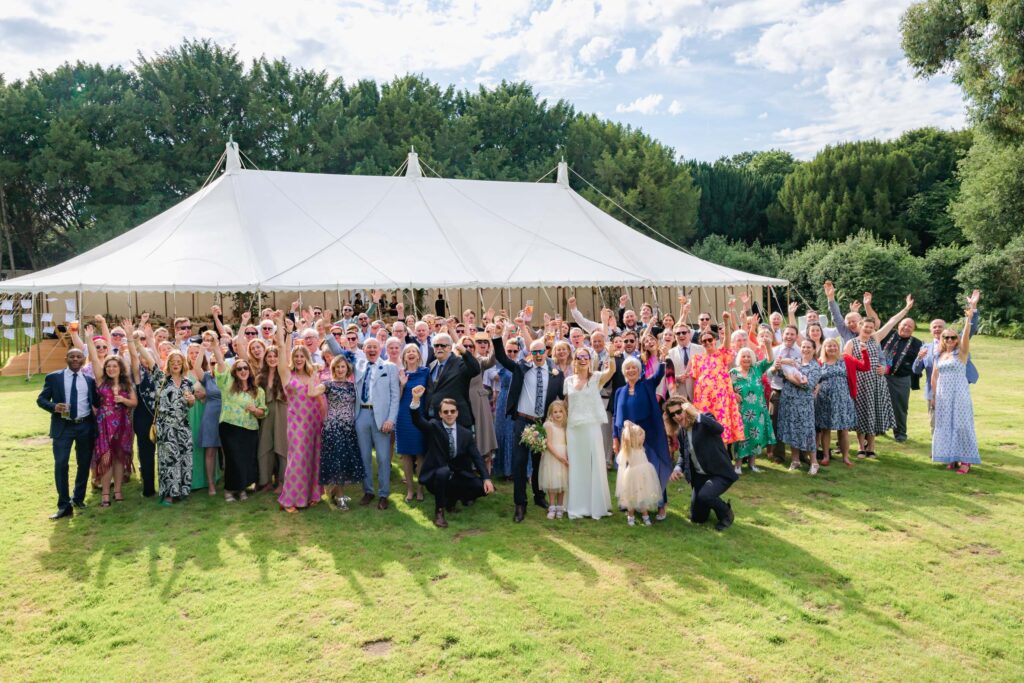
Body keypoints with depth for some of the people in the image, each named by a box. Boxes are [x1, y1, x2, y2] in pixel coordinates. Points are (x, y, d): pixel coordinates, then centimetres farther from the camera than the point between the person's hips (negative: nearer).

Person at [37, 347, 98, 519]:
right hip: (63, 426, -2)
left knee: (84, 464, 11)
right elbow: (41, 399, 2)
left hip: (86, 426, 2)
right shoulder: (53, 377, 3)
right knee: (61, 464, -10)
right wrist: (54, 406, -17)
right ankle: (64, 505, -2)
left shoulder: (89, 380, 9)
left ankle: (78, 498, 30)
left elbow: (96, 401, 16)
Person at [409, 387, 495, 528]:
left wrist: (486, 479, -17)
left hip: (458, 477, 4)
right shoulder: (434, 427, -1)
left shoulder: (466, 434, 4)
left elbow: (477, 458, -2)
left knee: (481, 487, -18)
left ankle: (452, 499, 12)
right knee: (443, 471, -37)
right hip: (436, 477, -3)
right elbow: (417, 420, -21)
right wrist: (416, 399, -40)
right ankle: (439, 512, -16)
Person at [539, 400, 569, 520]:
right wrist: (558, 456, -16)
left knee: (562, 483, 7)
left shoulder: (566, 427, 9)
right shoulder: (549, 425, -5)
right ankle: (552, 508, 5)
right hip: (552, 456, -4)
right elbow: (549, 444, -11)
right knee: (552, 484, -2)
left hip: (564, 457, 4)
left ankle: (559, 508, 14)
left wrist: (568, 456, -10)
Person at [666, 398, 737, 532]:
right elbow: (683, 455, 15)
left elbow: (719, 429, -37)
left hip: (720, 473, -7)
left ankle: (726, 513, -3)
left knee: (704, 495, -34)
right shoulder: (681, 433, 3)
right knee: (697, 518, 8)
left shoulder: (704, 421, -16)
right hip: (700, 476, 7)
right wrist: (678, 468, -6)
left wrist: (697, 415, -45)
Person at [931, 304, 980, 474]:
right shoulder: (939, 355, 11)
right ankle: (952, 458, 15)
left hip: (959, 394, -5)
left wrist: (968, 318, -32)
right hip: (943, 395, 5)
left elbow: (966, 335, -20)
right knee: (945, 426, 6)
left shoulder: (961, 352, -2)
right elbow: (934, 376, 14)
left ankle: (966, 460, 1)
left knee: (961, 425, -5)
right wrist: (934, 395, 10)